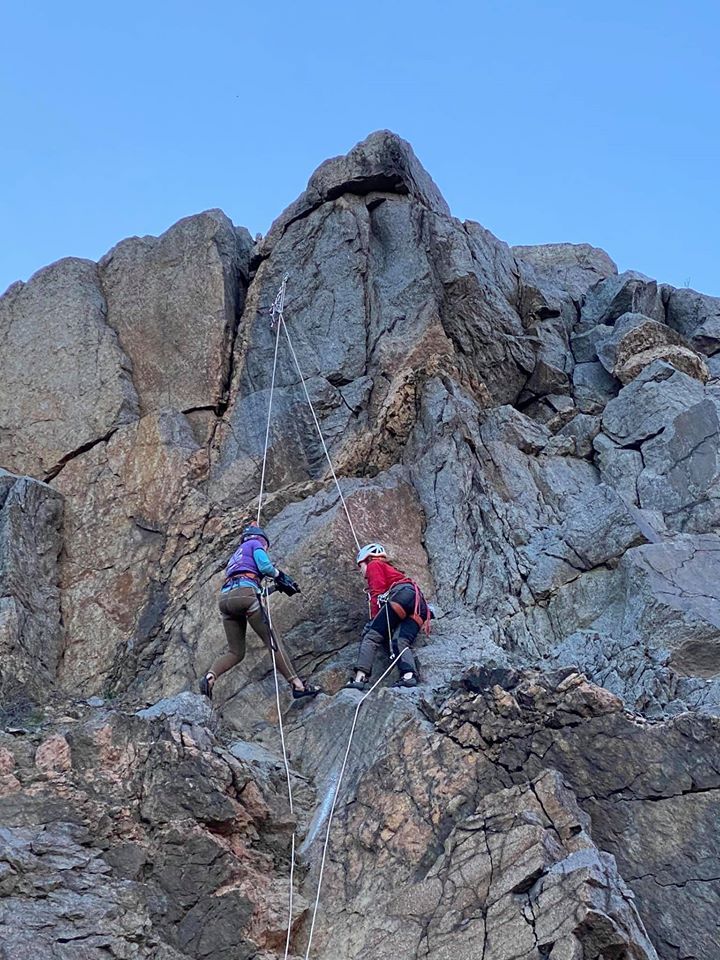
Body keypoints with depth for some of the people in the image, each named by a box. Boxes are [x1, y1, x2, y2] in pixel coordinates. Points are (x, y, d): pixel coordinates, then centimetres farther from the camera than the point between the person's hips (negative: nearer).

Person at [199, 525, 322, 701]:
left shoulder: (236, 555, 38)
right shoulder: (255, 544, 17)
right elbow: (264, 566, -2)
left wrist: (276, 586, 30)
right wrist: (282, 577, 14)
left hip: (225, 599, 7)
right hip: (244, 592, -7)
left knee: (235, 652, 8)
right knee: (273, 641, -5)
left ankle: (210, 677, -17)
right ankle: (297, 685, -9)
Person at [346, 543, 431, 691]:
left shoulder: (374, 565, 20)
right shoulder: (392, 570, 42)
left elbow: (378, 592, 5)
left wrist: (374, 619, 2)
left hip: (403, 594, -7)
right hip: (420, 608, 7)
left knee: (372, 636, -10)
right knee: (401, 641, -8)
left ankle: (360, 677, -26)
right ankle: (409, 675, -36)